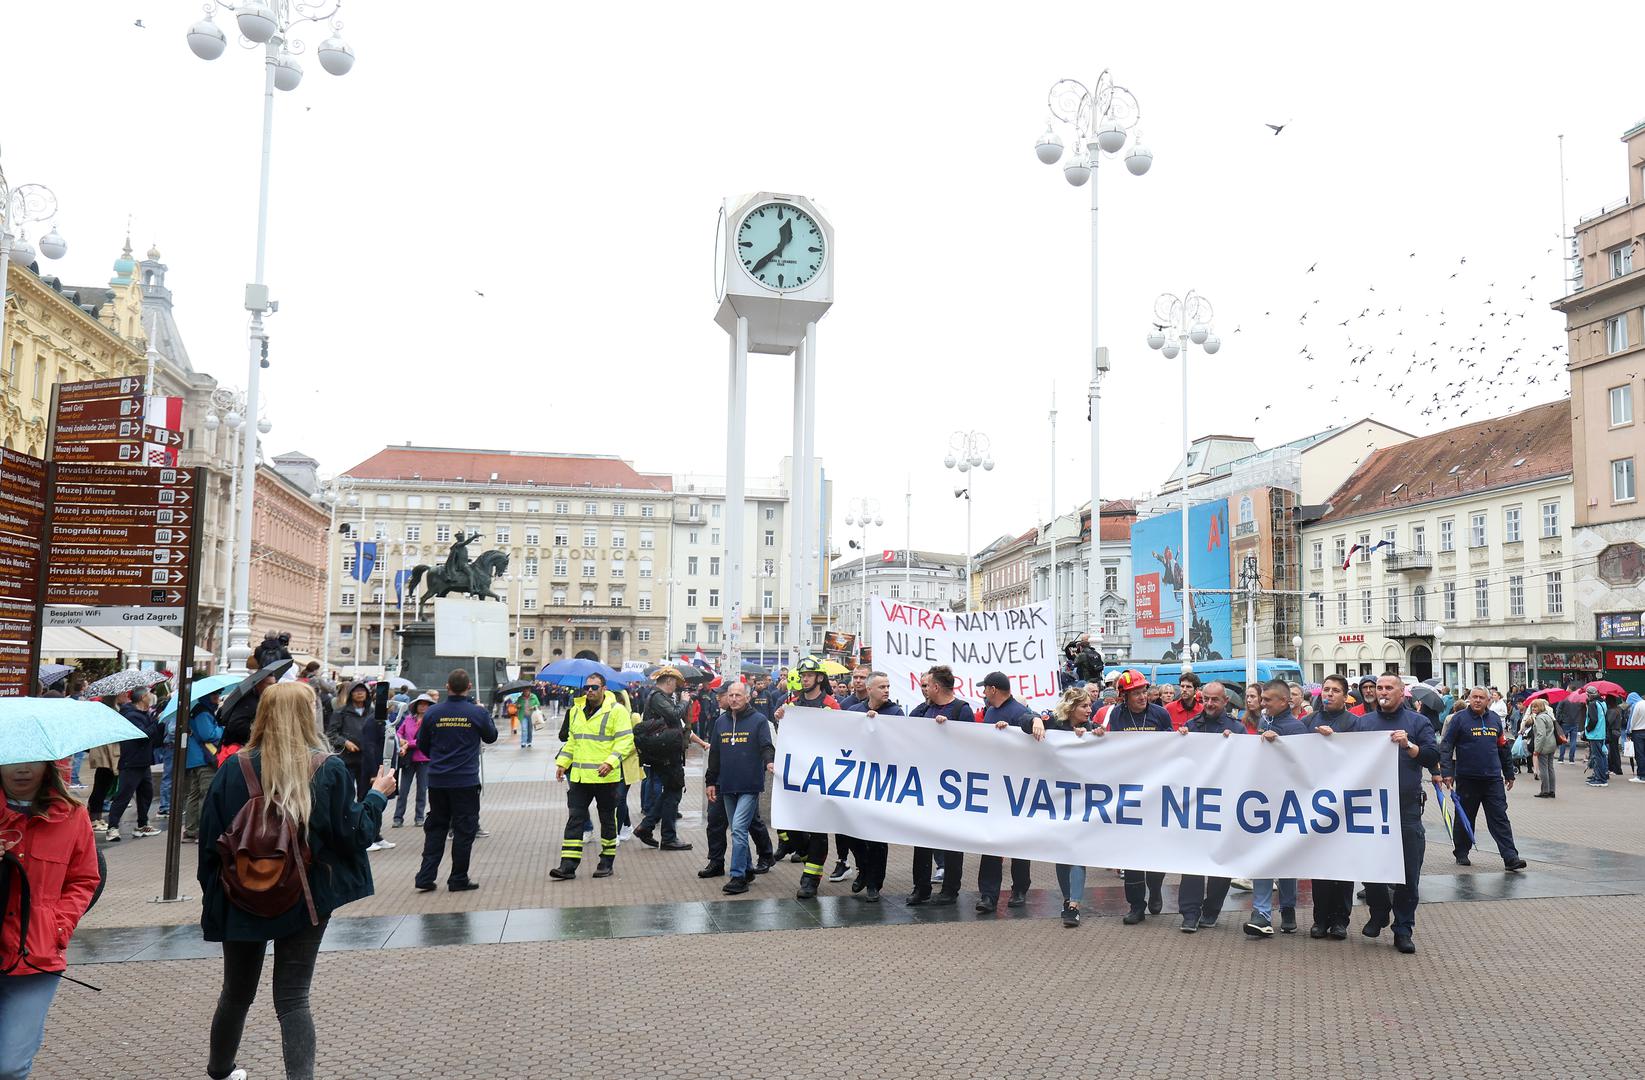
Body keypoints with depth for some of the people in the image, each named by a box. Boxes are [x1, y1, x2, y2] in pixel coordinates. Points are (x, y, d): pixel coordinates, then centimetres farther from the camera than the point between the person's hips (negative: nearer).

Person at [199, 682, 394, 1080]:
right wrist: (377, 796, 8)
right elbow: (353, 834, -8)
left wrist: (213, 896, 7)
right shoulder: (330, 770, -12)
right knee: (292, 998, 5)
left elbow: (210, 840, -5)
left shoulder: (235, 769, -9)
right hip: (306, 900, -2)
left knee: (236, 992, 22)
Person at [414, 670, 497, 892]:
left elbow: (421, 744, 9)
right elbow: (491, 736, 8)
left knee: (435, 828, 14)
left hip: (437, 780, 3)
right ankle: (458, 880, 11)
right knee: (464, 829, 6)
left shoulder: (432, 713, -3)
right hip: (466, 780, -3)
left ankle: (425, 877, 10)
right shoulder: (477, 713, -9)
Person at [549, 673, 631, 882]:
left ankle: (607, 862, 21)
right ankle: (568, 865, 3)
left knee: (607, 819, 9)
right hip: (579, 776, 5)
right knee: (575, 819, 2)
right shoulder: (576, 710, 11)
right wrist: (562, 762, 10)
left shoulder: (617, 710, -8)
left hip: (606, 777, -5)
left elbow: (625, 741, -13)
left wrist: (611, 762, -25)